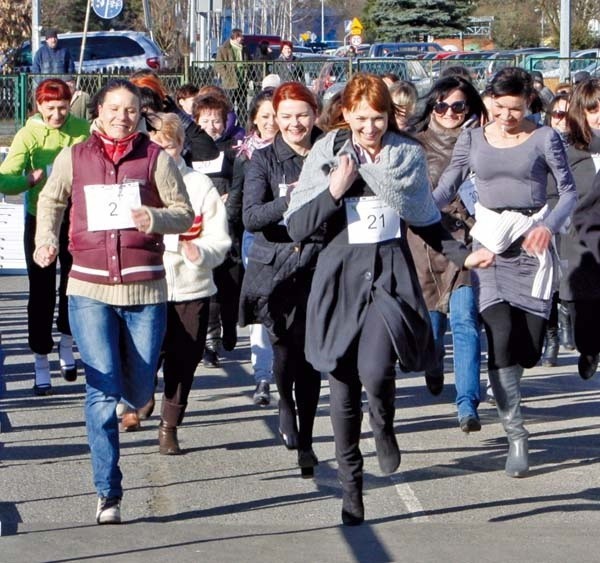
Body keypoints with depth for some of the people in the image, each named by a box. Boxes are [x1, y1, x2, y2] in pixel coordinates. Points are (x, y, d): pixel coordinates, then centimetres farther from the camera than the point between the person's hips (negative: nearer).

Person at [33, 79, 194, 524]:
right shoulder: (74, 157, 6)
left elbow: (184, 215, 3)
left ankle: (134, 403, 47)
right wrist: (46, 239, 5)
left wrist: (153, 218, -17)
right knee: (102, 390, -7)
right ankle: (108, 493, 0)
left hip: (145, 289, 0)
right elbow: (51, 201, 21)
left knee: (139, 391, 7)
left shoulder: (156, 158, 1)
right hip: (90, 289, 0)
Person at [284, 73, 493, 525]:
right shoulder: (326, 156, 2)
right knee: (343, 385, 1)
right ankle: (351, 485, 13)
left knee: (375, 370, -22)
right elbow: (296, 228, -1)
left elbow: (427, 220, 19)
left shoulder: (409, 154, 6)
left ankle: (384, 428, 12)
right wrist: (334, 191, -12)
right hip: (342, 274, 1)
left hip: (391, 273, 0)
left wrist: (463, 254, 9)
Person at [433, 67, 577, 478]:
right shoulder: (472, 140, 8)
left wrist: (548, 226, -16)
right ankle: (516, 435, -12)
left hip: (532, 245, 0)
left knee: (530, 342, -2)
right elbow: (446, 189, 7)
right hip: (490, 244, 0)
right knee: (501, 334, -16)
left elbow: (569, 191, 1)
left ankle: (503, 393, 32)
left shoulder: (544, 139, 2)